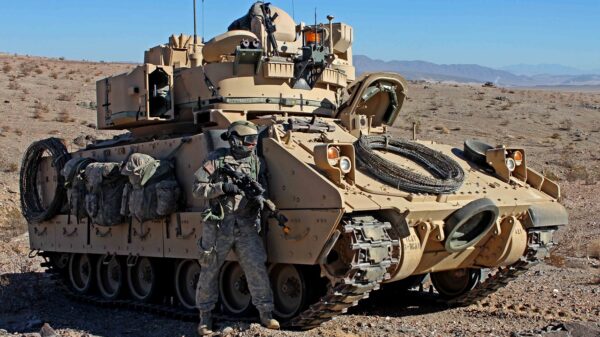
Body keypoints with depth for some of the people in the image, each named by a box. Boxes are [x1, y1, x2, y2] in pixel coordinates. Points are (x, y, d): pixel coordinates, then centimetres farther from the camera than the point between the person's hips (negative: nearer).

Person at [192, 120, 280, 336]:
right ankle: (205, 318, 20)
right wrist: (223, 187, -19)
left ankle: (266, 314, 6)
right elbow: (198, 189, -5)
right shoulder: (216, 159, -3)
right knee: (209, 272, 6)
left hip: (246, 227, 2)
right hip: (218, 226, -2)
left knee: (257, 268, -5)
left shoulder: (255, 161, 8)